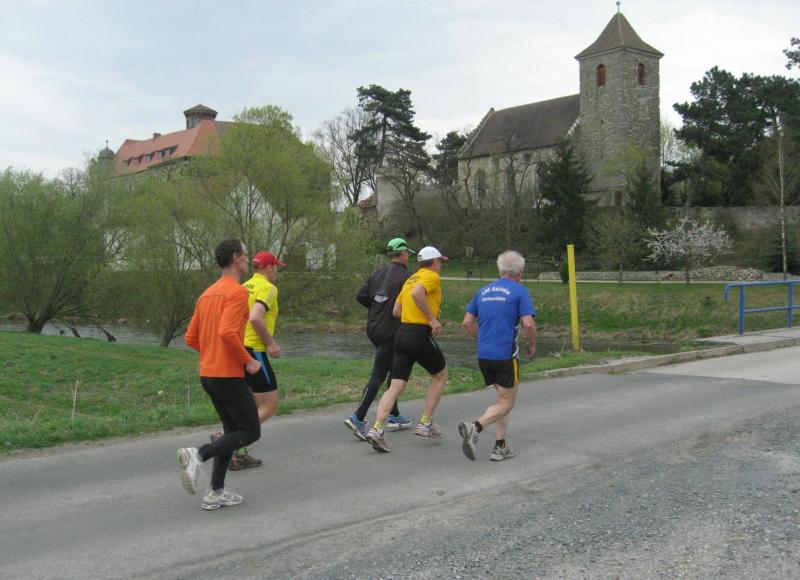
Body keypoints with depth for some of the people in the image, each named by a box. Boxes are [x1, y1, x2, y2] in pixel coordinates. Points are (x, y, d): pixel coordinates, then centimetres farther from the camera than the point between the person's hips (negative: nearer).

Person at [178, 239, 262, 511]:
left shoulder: (207, 294, 14)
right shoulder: (237, 292, -14)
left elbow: (190, 339, 14)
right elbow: (227, 332, -27)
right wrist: (249, 360, -15)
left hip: (207, 374, 9)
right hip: (229, 376, -9)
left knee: (233, 430, 17)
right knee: (250, 432, 2)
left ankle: (216, 493, 15)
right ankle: (198, 455, -14)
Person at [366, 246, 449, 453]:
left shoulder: (411, 279, 20)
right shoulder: (432, 277, -5)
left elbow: (396, 310, 21)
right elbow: (417, 294, -26)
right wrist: (432, 319, -19)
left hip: (402, 334, 7)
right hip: (421, 336, -7)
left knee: (396, 386, 2)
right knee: (440, 376, 16)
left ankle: (377, 430, -11)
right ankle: (425, 424, 15)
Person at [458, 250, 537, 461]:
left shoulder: (483, 291, 12)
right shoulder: (520, 291, -6)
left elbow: (467, 322, 12)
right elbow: (528, 324, -15)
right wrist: (532, 345, 3)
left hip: (483, 355, 6)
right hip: (506, 355, -6)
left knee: (503, 398, 20)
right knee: (506, 403, 2)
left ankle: (500, 446, 14)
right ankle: (475, 427, -23)